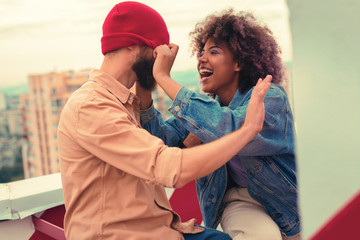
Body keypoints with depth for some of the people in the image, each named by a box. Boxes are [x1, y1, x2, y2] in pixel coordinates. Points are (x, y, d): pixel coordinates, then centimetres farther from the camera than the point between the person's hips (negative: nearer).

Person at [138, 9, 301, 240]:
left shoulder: (270, 97, -20)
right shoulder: (207, 106, -2)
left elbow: (230, 130, -41)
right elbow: (164, 138, -15)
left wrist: (164, 78, -38)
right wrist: (143, 91, -28)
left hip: (284, 201, -1)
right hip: (238, 199, 1)